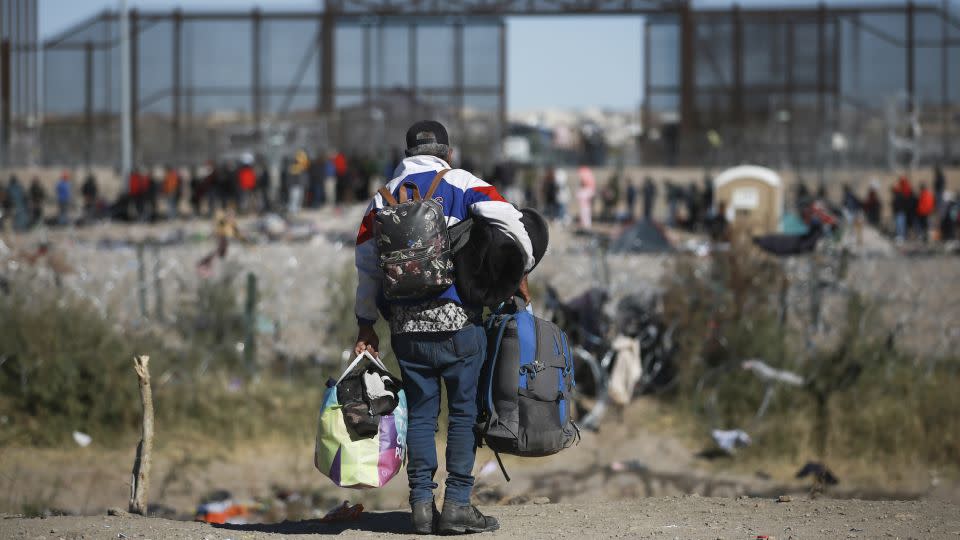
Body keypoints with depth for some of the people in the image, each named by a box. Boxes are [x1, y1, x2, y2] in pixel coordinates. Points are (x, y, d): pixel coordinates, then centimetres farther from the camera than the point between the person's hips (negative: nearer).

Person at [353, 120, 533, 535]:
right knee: (464, 409, 2)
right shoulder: (461, 184, 2)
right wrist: (522, 271, 2)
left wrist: (365, 324, 17)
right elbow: (507, 219, -13)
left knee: (420, 411, 9)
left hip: (405, 323, 3)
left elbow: (366, 262, 11)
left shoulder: (384, 196, 13)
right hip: (457, 317, -3)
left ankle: (422, 503, 5)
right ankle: (457, 505, -2)